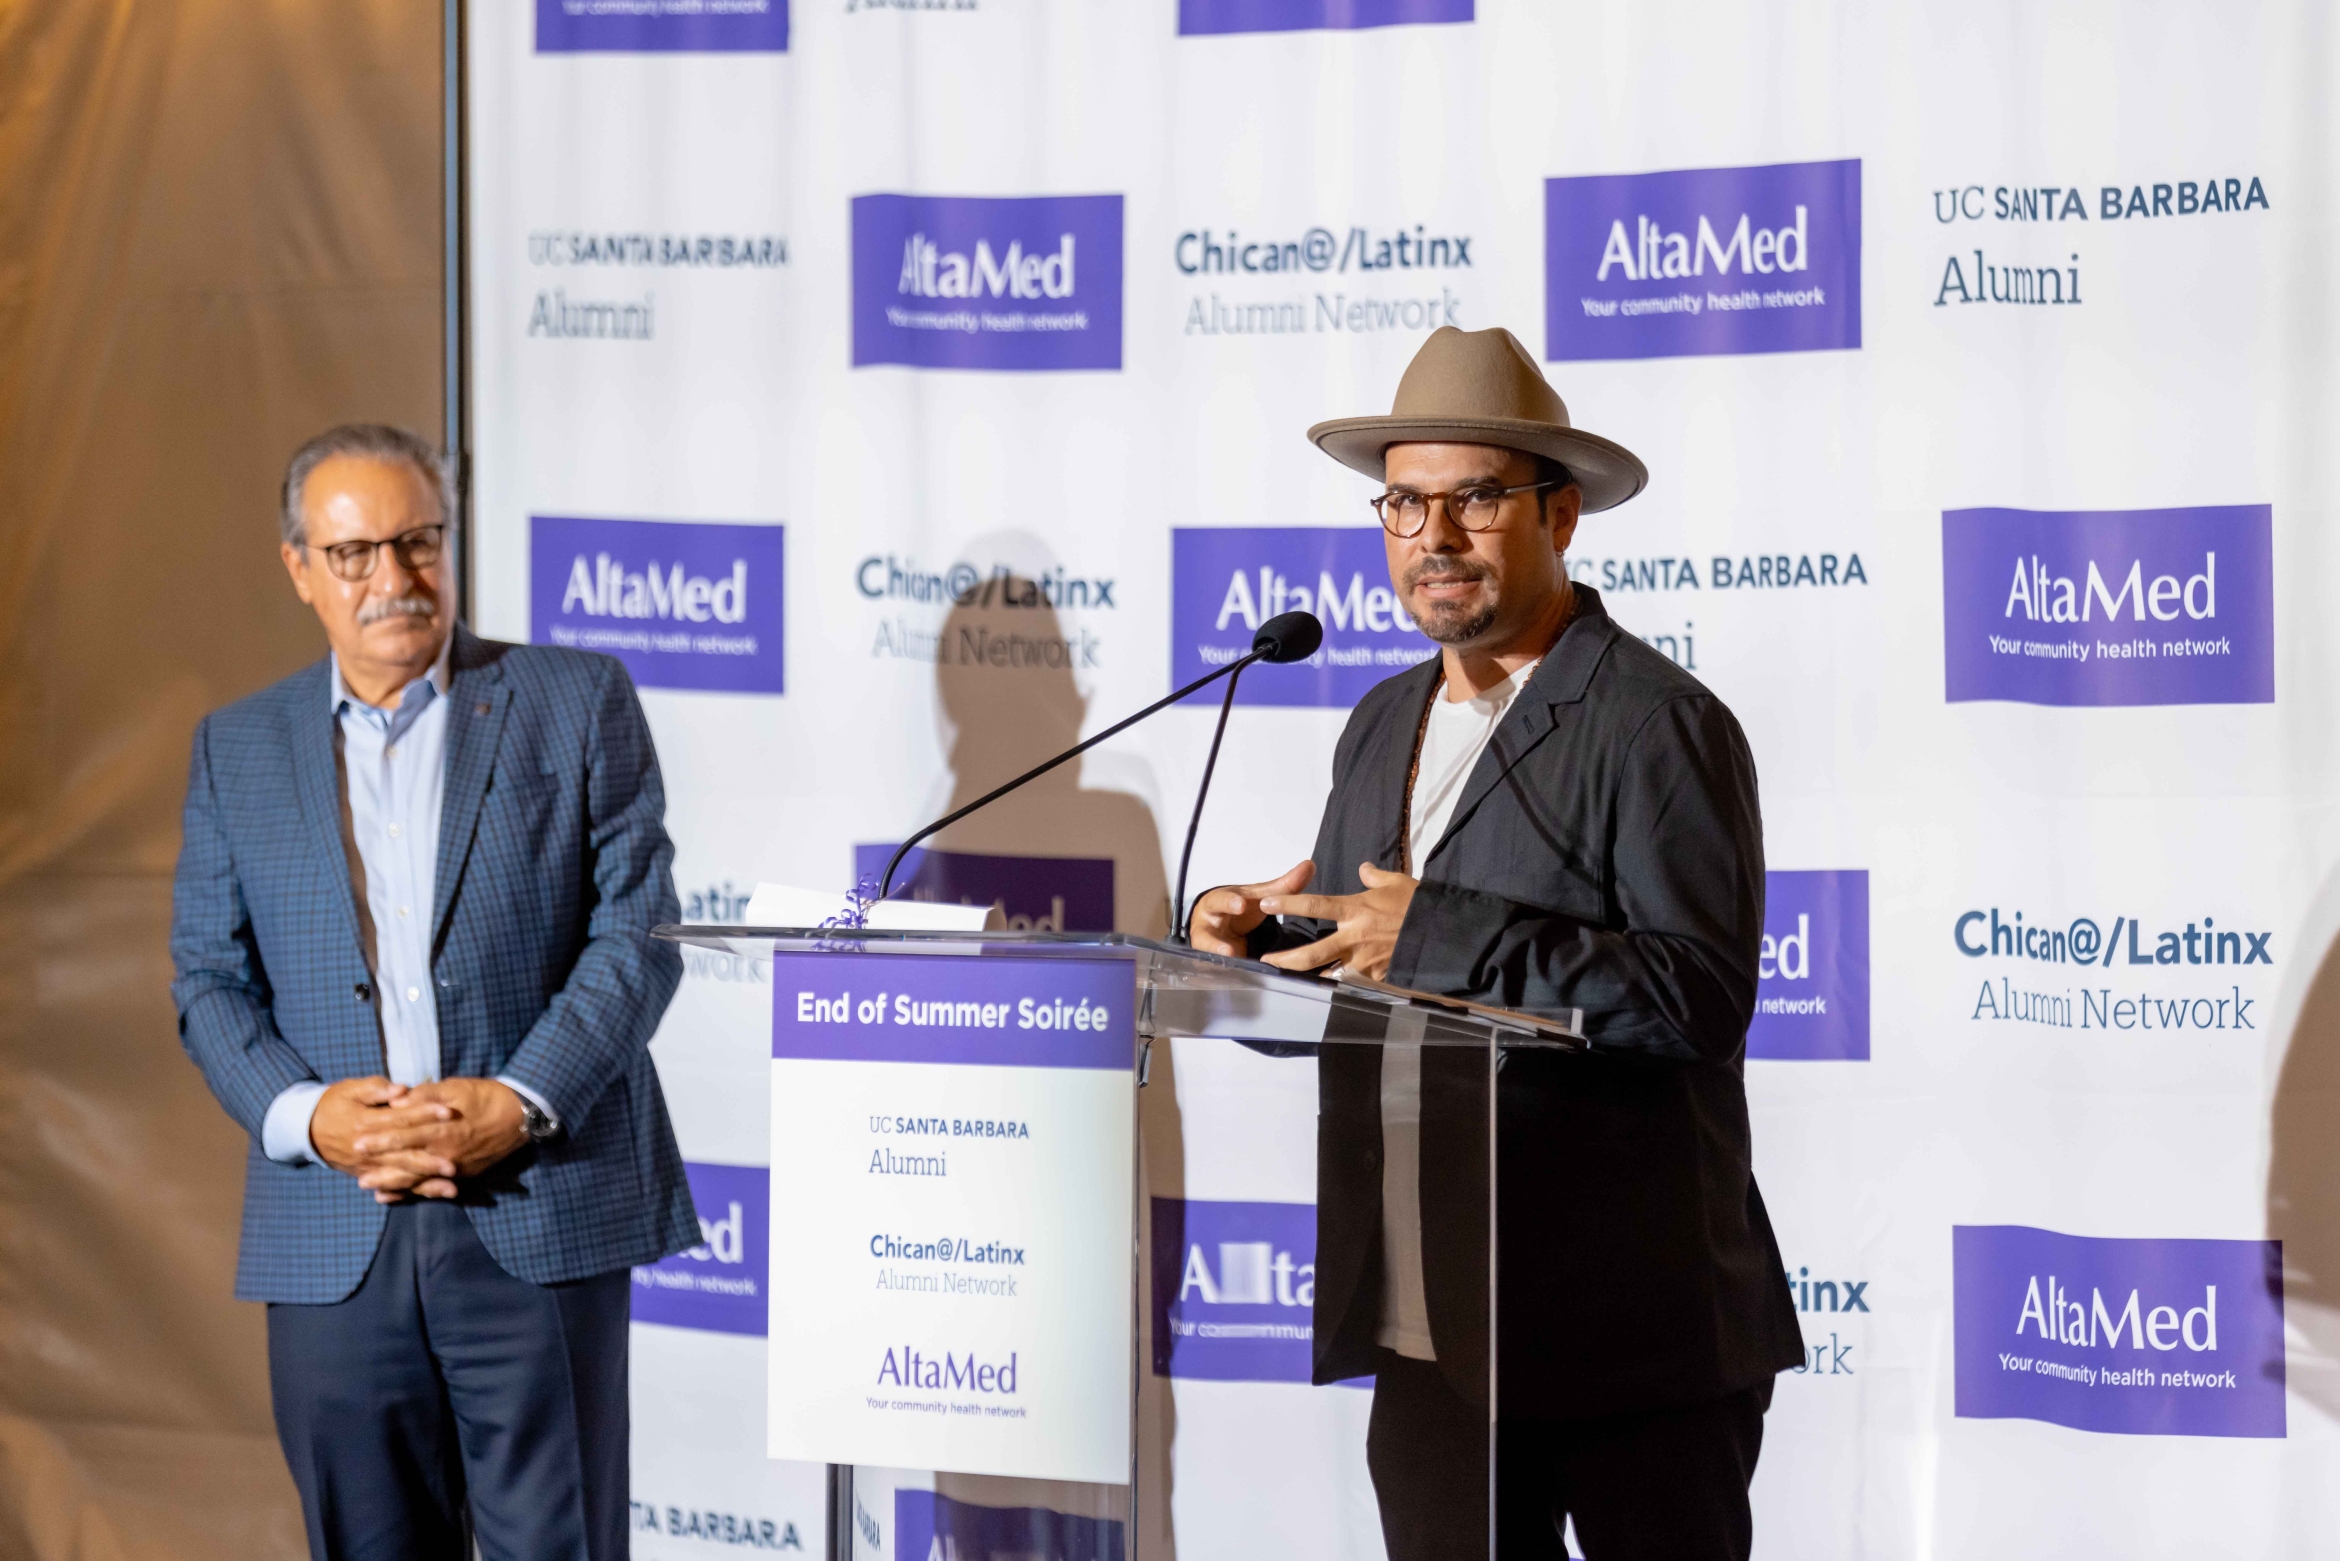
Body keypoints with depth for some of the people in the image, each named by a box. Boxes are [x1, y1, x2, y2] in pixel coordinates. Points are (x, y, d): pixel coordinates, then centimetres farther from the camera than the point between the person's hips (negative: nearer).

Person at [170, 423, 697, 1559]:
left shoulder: (578, 703, 5)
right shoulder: (237, 748, 12)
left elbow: (638, 929, -2)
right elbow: (208, 980, 9)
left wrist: (521, 1104, -14)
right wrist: (304, 1115, -10)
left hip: (540, 1211, -2)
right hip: (332, 1240, 2)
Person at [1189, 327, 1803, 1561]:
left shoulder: (1660, 725, -8)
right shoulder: (1383, 727, 17)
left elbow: (1702, 997, -19)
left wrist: (1442, 939, -23)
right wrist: (1261, 936, 0)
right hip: (1431, 1325, 7)